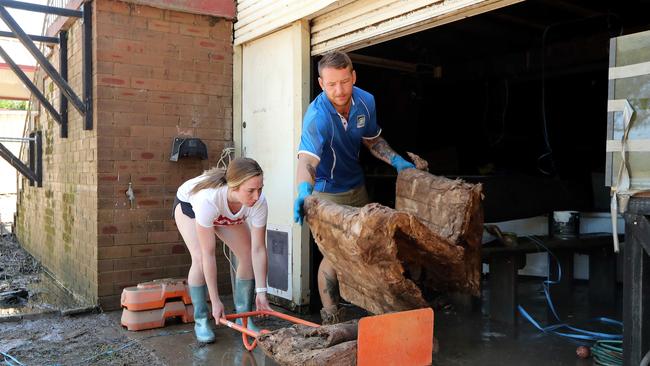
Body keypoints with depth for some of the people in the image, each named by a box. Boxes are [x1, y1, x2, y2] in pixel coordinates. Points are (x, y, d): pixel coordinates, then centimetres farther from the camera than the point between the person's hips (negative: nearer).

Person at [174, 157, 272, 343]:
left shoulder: (258, 202, -37)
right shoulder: (208, 199, -47)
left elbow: (258, 249, -28)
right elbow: (208, 255, -40)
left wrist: (261, 292, -29)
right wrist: (216, 301, -36)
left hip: (224, 213, 4)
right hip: (188, 203, -3)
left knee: (247, 255, -9)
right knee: (200, 259, -22)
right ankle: (201, 320, -4)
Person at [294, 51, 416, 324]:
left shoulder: (366, 101, -11)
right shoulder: (317, 116, -31)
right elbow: (307, 159, -45)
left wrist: (395, 160, -7)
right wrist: (304, 190, -64)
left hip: (356, 186, 6)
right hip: (328, 192, -6)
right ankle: (330, 317, 10)